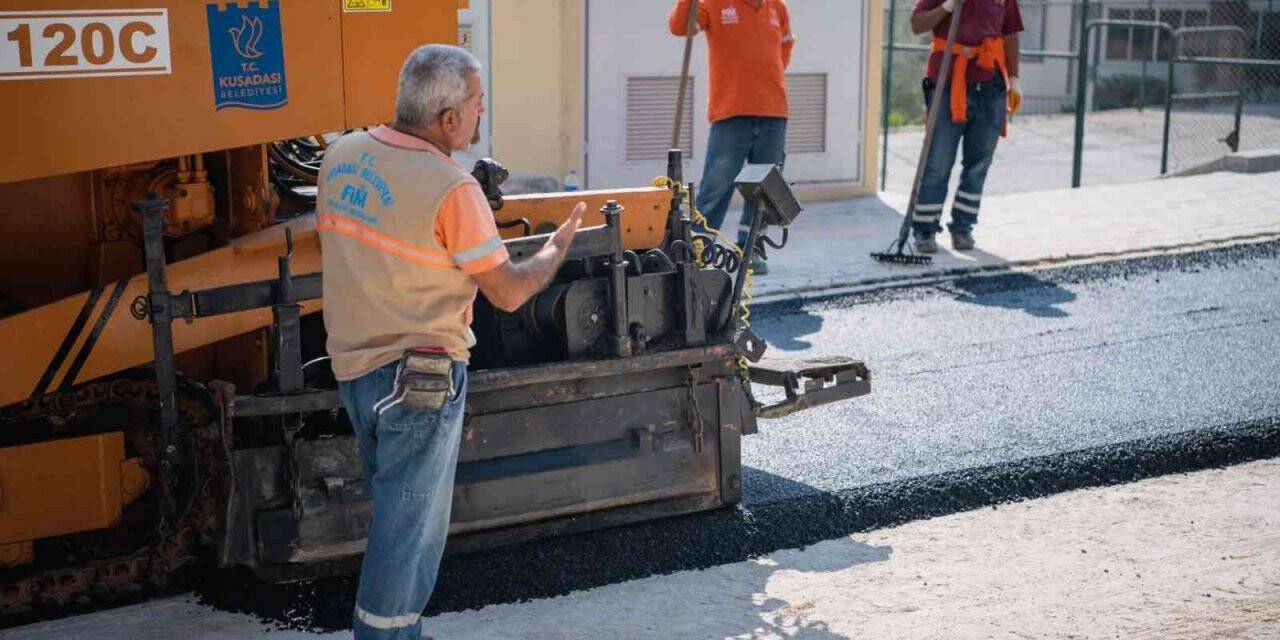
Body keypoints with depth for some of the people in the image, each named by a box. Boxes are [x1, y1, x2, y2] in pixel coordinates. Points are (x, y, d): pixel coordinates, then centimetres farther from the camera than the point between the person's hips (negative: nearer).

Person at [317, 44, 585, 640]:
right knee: (411, 525, 4)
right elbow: (509, 293, -13)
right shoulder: (450, 189, -21)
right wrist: (556, 249, 5)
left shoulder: (341, 156, 0)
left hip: (353, 366, 8)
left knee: (394, 508, 22)